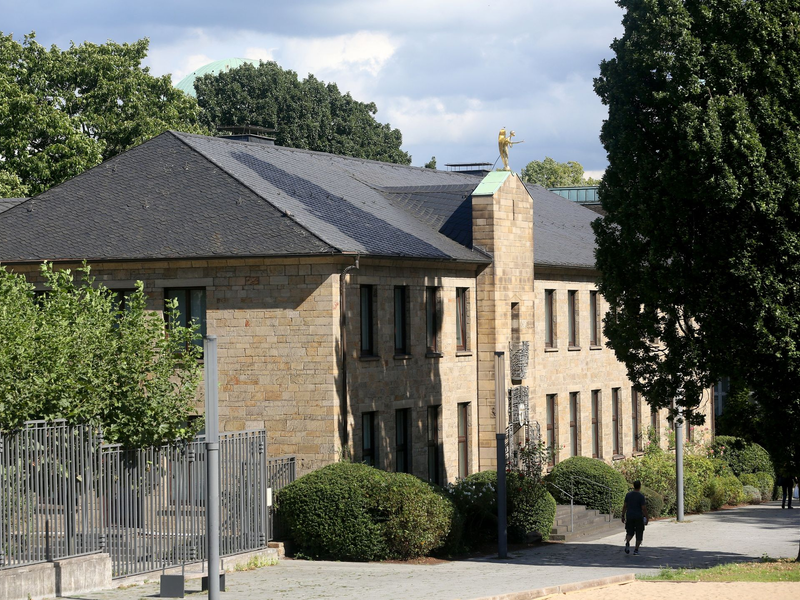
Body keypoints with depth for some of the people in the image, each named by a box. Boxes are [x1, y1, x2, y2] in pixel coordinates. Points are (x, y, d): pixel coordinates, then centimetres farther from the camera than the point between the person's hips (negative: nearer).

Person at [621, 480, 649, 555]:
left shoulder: (628, 494, 1)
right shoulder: (641, 496, -12)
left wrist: (623, 516, 11)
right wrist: (647, 517, -3)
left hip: (629, 517, 3)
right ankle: (636, 549, 10)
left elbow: (624, 506, 3)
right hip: (639, 517, -3)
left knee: (629, 532, 13)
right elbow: (644, 508, -13)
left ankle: (627, 543, -17)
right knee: (639, 534, 11)